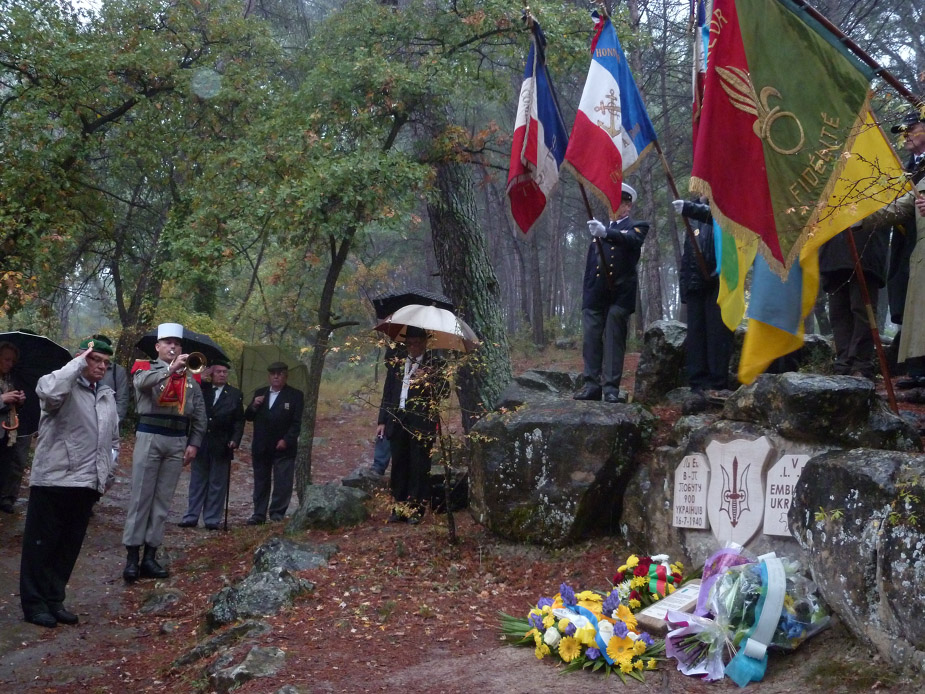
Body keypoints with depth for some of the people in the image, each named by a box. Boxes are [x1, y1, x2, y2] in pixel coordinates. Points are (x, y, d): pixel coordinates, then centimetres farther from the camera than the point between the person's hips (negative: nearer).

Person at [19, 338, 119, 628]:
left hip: (88, 484, 7)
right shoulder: (63, 386, -6)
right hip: (53, 480, -7)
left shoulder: (107, 396, 16)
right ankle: (34, 603, 13)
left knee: (69, 546, 13)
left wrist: (108, 472, 14)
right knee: (41, 545, 3)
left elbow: (113, 440, 25)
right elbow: (50, 392, -32)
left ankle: (54, 600, 23)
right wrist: (79, 362, -21)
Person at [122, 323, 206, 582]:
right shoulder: (146, 370, 3)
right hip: (150, 438, -3)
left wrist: (194, 443, 3)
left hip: (177, 442, 3)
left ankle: (150, 556, 11)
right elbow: (143, 381, -23)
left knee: (163, 500, 6)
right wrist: (170, 368, -36)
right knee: (140, 497, -2)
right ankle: (132, 556, 0)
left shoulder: (190, 377, 12)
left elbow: (200, 415, 12)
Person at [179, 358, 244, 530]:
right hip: (200, 443, 1)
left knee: (217, 484, 4)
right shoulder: (201, 388, 8)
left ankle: (212, 519, 9)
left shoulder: (235, 394, 4)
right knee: (197, 482, 8)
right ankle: (191, 517, 13)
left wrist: (235, 440, -11)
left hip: (221, 446, -1)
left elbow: (239, 421, 3)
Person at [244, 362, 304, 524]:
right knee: (261, 482, 8)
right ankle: (259, 514, 13)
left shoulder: (295, 395, 0)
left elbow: (298, 422, -6)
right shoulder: (259, 393, 14)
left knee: (282, 483, -5)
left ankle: (277, 514, 2)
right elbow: (248, 417, 14)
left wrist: (286, 440, -16)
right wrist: (253, 406, -7)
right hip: (261, 448, 4)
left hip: (283, 448, -4)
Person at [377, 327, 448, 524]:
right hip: (397, 420, 4)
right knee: (399, 464, 8)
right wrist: (382, 421, 12)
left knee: (419, 466, 0)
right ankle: (399, 506, 18)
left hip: (421, 422, -3)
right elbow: (387, 392, 15)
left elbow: (444, 391, -6)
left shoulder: (434, 363, 0)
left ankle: (416, 509, 8)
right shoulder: (396, 360, 11)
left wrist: (429, 381, -23)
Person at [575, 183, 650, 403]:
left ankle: (611, 387, -3)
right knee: (591, 340, 0)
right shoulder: (599, 228, 21)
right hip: (595, 294, 4)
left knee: (614, 341, -5)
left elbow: (631, 239, -18)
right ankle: (592, 385, 4)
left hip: (620, 294, -4)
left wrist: (606, 233, -35)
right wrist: (586, 293, 13)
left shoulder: (637, 227, 8)